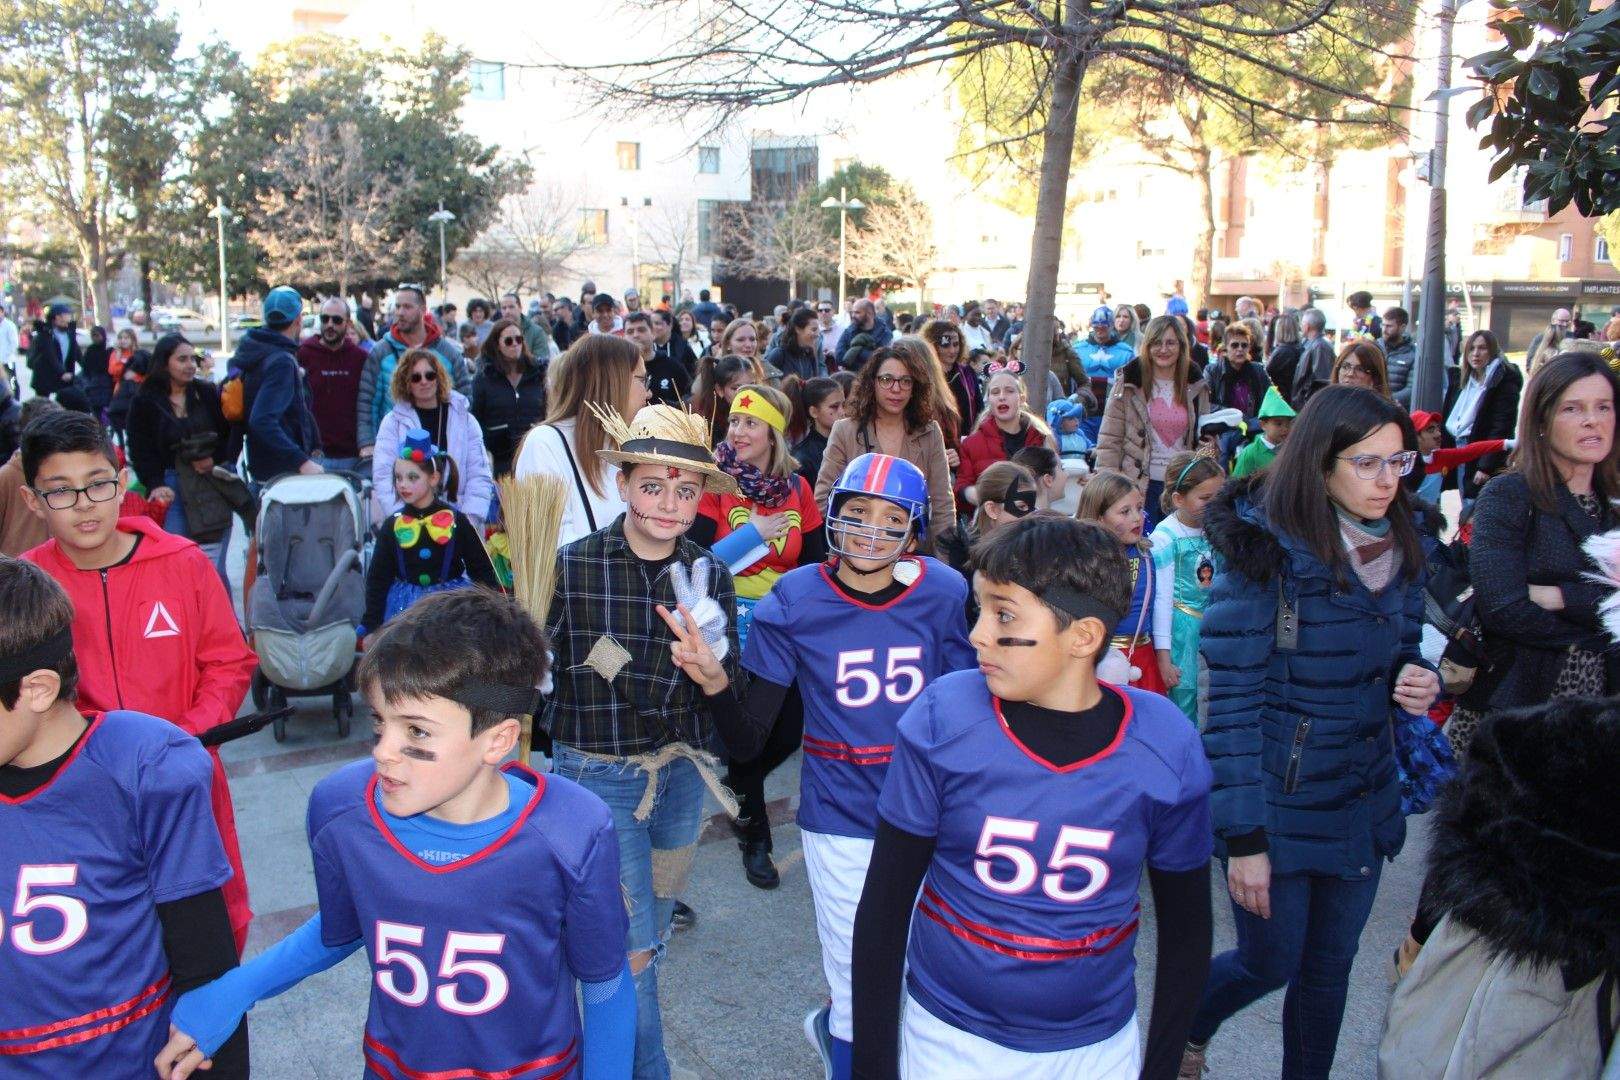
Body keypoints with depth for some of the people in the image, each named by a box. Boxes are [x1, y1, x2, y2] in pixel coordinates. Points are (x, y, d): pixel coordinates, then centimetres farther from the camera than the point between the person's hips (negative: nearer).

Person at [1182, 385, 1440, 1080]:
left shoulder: (1398, 552, 3)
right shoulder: (1262, 551, -18)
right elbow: (1232, 701, -19)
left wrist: (1418, 684, -8)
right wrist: (1243, 836, -19)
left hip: (1363, 802, 6)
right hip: (1279, 805, -6)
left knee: (1328, 970, 16)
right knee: (1270, 965, 8)